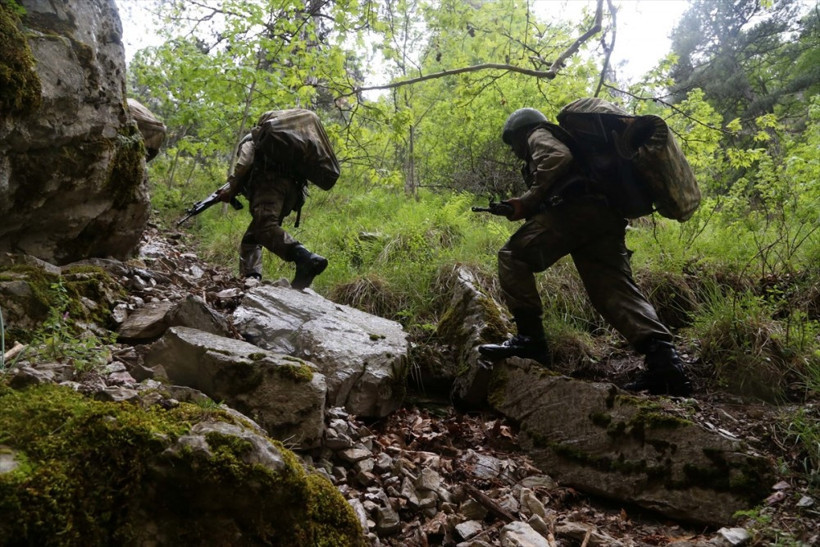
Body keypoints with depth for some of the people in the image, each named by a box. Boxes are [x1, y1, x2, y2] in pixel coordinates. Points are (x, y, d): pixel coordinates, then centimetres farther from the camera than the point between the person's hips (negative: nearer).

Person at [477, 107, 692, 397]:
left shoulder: (540, 136, 17)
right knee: (616, 290, -3)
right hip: (605, 217, 9)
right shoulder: (559, 141, 44)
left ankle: (529, 338, -16)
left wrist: (527, 200, -6)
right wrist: (526, 210, 29)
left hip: (575, 208, -9)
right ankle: (663, 358, -21)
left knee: (513, 257, -5)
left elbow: (559, 157, -8)